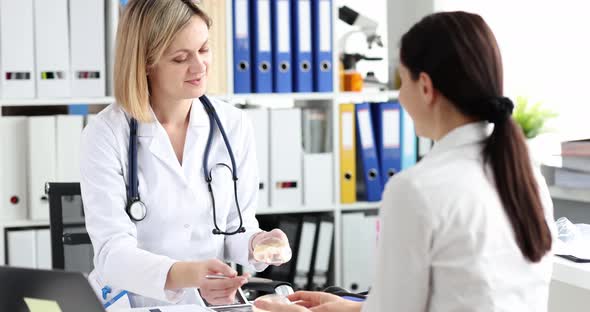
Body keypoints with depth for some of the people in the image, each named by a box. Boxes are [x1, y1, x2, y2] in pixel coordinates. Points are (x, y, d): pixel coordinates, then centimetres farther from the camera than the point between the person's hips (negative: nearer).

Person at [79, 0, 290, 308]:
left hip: (214, 303, 3)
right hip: (132, 304, -3)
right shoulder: (105, 134, -10)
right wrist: (187, 275, -35)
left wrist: (256, 243, -15)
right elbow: (113, 252, -18)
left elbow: (236, 227, 8)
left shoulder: (234, 125, 2)